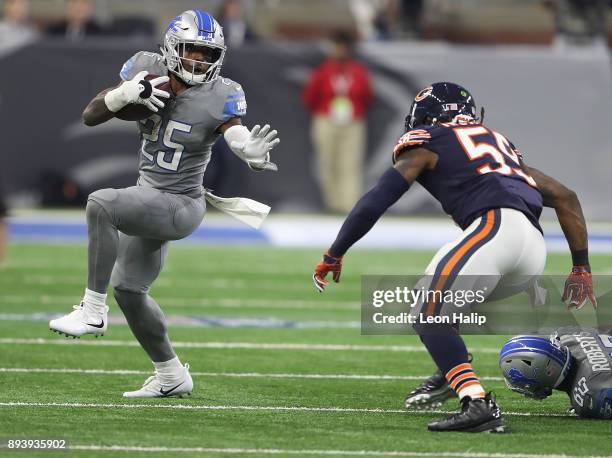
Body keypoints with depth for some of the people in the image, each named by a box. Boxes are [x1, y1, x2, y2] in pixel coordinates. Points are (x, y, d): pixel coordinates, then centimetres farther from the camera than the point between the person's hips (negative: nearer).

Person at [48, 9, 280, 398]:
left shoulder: (219, 97, -17)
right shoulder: (148, 71, -5)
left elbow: (237, 136, -30)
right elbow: (90, 116, -5)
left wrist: (254, 153, -54)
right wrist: (126, 94, -24)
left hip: (178, 206, -7)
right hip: (148, 198, 7)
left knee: (101, 205, -31)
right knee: (128, 288, 19)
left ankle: (93, 311, -24)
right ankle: (171, 377, 36)